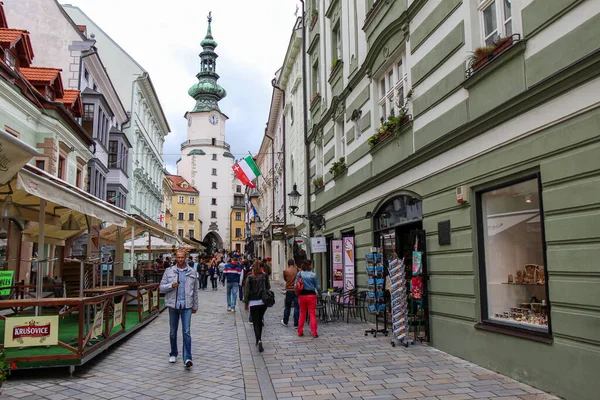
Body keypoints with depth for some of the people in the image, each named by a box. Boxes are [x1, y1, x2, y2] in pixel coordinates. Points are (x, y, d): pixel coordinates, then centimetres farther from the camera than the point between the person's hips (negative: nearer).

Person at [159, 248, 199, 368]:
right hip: (173, 305, 1)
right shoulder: (169, 271, 3)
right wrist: (171, 285, -16)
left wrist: (195, 306, 11)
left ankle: (187, 358, -9)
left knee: (186, 331, -8)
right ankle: (173, 354, 29)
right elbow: (162, 288, 3)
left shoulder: (192, 273, 5)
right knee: (173, 332, 12)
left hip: (187, 306, -1)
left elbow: (195, 291, 10)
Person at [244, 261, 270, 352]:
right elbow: (268, 287, 9)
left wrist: (246, 303, 4)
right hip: (263, 301, 3)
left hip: (253, 302, -3)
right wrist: (264, 274, 8)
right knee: (259, 321, 19)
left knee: (256, 322, 0)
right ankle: (258, 340, 26)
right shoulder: (264, 276, -2)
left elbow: (247, 291, -5)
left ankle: (259, 340, -20)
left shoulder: (250, 278, -6)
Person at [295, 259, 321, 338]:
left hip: (302, 295, 3)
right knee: (312, 314, 3)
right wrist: (320, 293, 13)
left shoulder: (299, 274, -1)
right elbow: (317, 286, -4)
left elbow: (295, 284, 2)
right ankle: (314, 332, 3)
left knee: (302, 314, 14)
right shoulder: (313, 275, -9)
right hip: (311, 295, -3)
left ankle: (300, 332, 18)